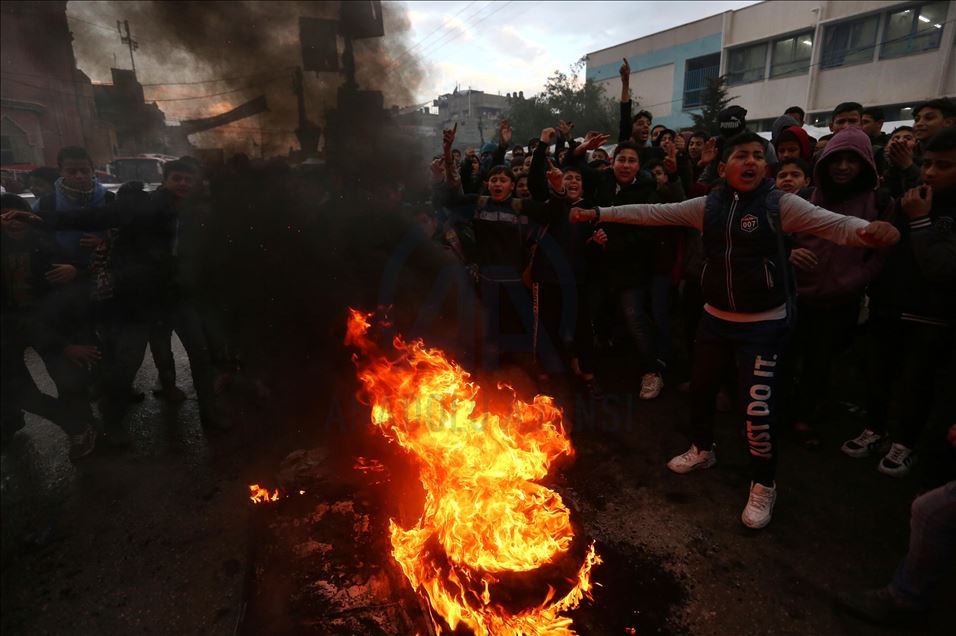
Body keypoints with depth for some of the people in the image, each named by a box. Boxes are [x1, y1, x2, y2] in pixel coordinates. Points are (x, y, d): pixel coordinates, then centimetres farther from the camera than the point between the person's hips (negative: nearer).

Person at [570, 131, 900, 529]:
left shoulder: (781, 205, -11)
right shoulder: (707, 206, -2)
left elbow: (835, 224, -23)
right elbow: (651, 213, -1)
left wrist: (872, 231, -45)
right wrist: (599, 213, -4)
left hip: (764, 324, -4)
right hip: (715, 318, 4)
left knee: (758, 409, -4)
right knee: (700, 389, 19)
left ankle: (763, 486, 23)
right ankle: (702, 450, 47)